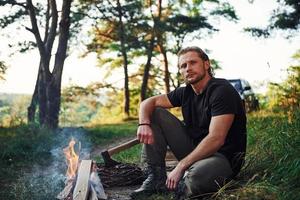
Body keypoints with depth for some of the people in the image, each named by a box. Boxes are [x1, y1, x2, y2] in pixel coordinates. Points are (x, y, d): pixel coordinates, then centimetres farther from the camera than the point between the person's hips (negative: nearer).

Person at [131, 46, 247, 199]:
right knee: (155, 113, -2)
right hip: (194, 149, 7)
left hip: (222, 157, -7)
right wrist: (144, 124, -17)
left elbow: (216, 139, -26)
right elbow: (148, 103, 7)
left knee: (196, 176, -42)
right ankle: (156, 177, -4)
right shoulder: (186, 92, 4)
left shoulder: (222, 90, -17)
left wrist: (180, 166, -25)